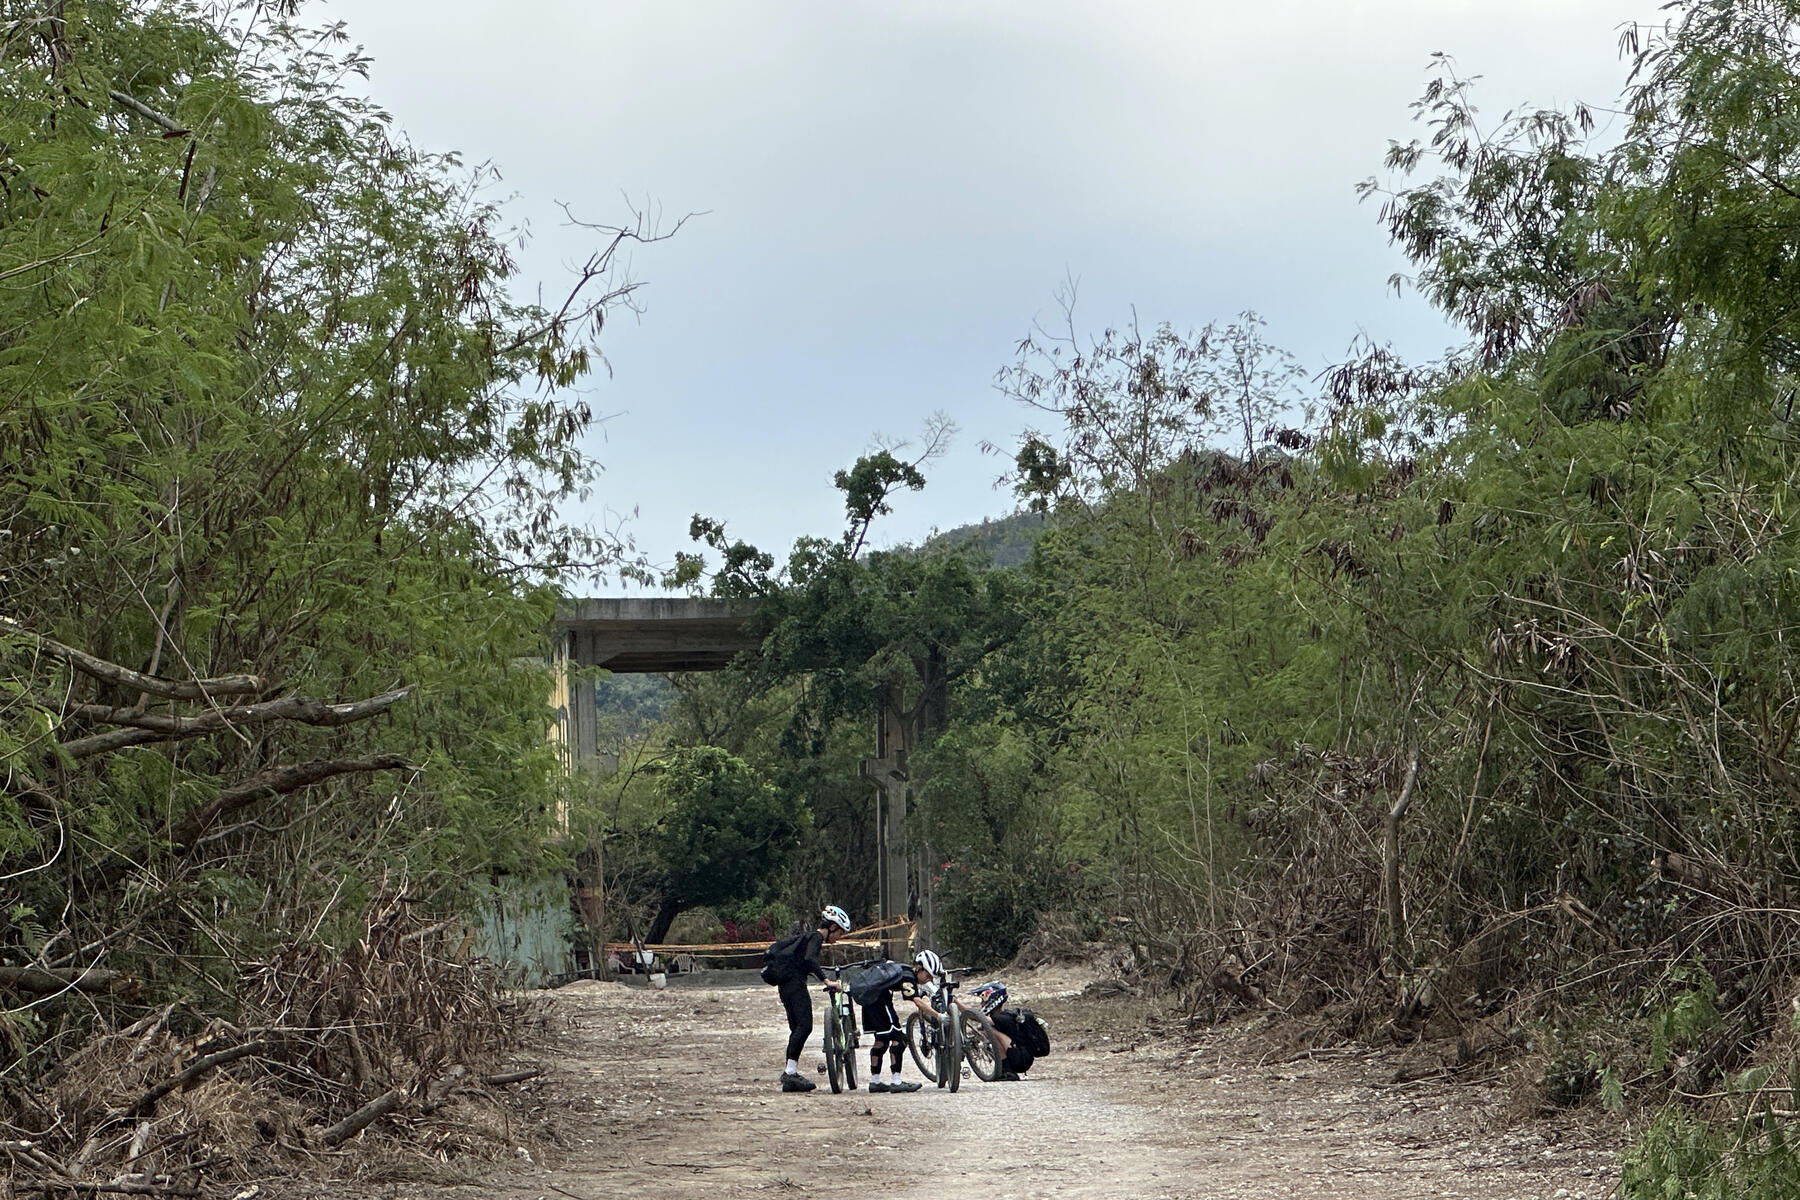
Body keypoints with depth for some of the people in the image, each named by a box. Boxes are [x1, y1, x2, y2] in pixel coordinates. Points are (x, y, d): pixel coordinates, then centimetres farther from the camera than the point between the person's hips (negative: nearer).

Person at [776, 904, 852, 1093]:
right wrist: (826, 981, -29)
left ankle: (790, 1076, 7)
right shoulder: (816, 937, -8)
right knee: (805, 1026, -16)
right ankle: (790, 1072, -22)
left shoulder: (808, 936, 21)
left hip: (786, 983, 10)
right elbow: (810, 959, -26)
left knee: (797, 1028, 9)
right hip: (794, 984, -10)